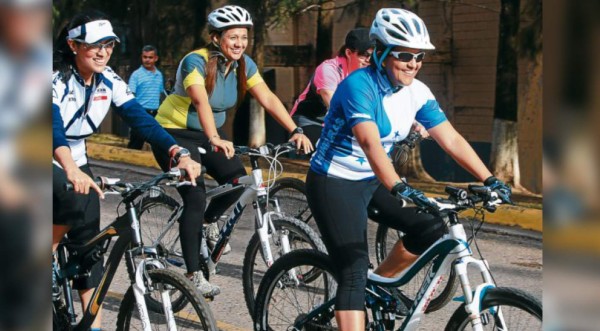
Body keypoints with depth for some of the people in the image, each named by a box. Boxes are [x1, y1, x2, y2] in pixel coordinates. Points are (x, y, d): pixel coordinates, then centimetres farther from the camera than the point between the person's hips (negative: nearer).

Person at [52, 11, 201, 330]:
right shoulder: (56, 79, -26)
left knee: (89, 240, -2)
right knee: (72, 200, -35)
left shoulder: (109, 81, -8)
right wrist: (70, 169, -61)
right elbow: (53, 126, -42)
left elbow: (140, 118, -15)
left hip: (77, 160, 6)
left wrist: (179, 154, -31)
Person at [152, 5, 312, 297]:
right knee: (195, 198, -18)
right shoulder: (196, 62, -25)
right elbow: (201, 101, -41)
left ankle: (209, 220, 16)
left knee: (238, 180, -15)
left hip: (207, 134, 6)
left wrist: (295, 131, -25)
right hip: (174, 133, -6)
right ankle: (194, 275, -11)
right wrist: (215, 139, -56)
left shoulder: (243, 64, -6)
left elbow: (268, 99, -13)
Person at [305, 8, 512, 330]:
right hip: (334, 184, -7)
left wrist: (490, 180, -15)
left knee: (431, 227, -4)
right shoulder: (359, 85, -24)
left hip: (373, 181, 7)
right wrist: (400, 189, -50)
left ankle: (381, 281, 16)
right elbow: (370, 143, -38)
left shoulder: (417, 93, -3)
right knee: (354, 272, -16)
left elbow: (451, 139, -5)